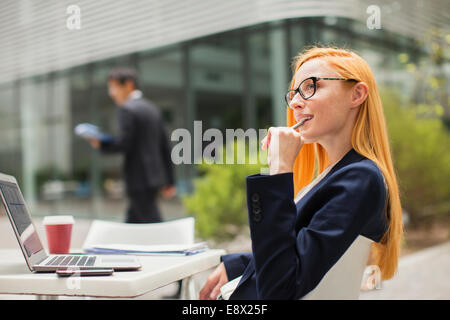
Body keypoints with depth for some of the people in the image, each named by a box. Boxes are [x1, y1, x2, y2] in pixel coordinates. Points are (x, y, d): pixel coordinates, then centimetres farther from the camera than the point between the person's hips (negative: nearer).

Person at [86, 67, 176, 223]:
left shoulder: (127, 109, -10)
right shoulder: (152, 108, 15)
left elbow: (123, 143, -19)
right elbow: (165, 146, 14)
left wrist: (100, 144, -2)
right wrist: (169, 181, 16)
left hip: (139, 180, -9)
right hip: (155, 176, 9)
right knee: (132, 221, 15)